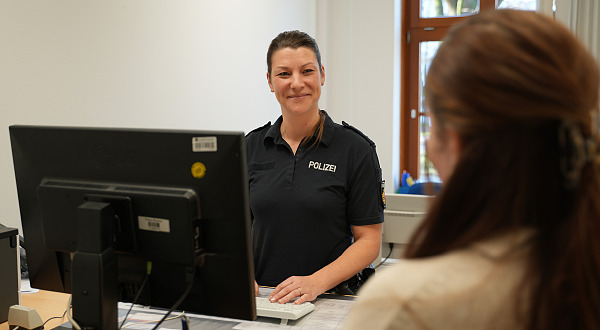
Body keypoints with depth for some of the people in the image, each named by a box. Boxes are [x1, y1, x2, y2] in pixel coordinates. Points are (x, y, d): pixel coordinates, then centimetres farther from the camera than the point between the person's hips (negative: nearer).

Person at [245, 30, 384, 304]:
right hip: (261, 299, 3)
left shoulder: (356, 148, -1)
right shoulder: (251, 146, 9)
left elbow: (369, 241, -2)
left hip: (331, 299, -3)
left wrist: (316, 282, -15)